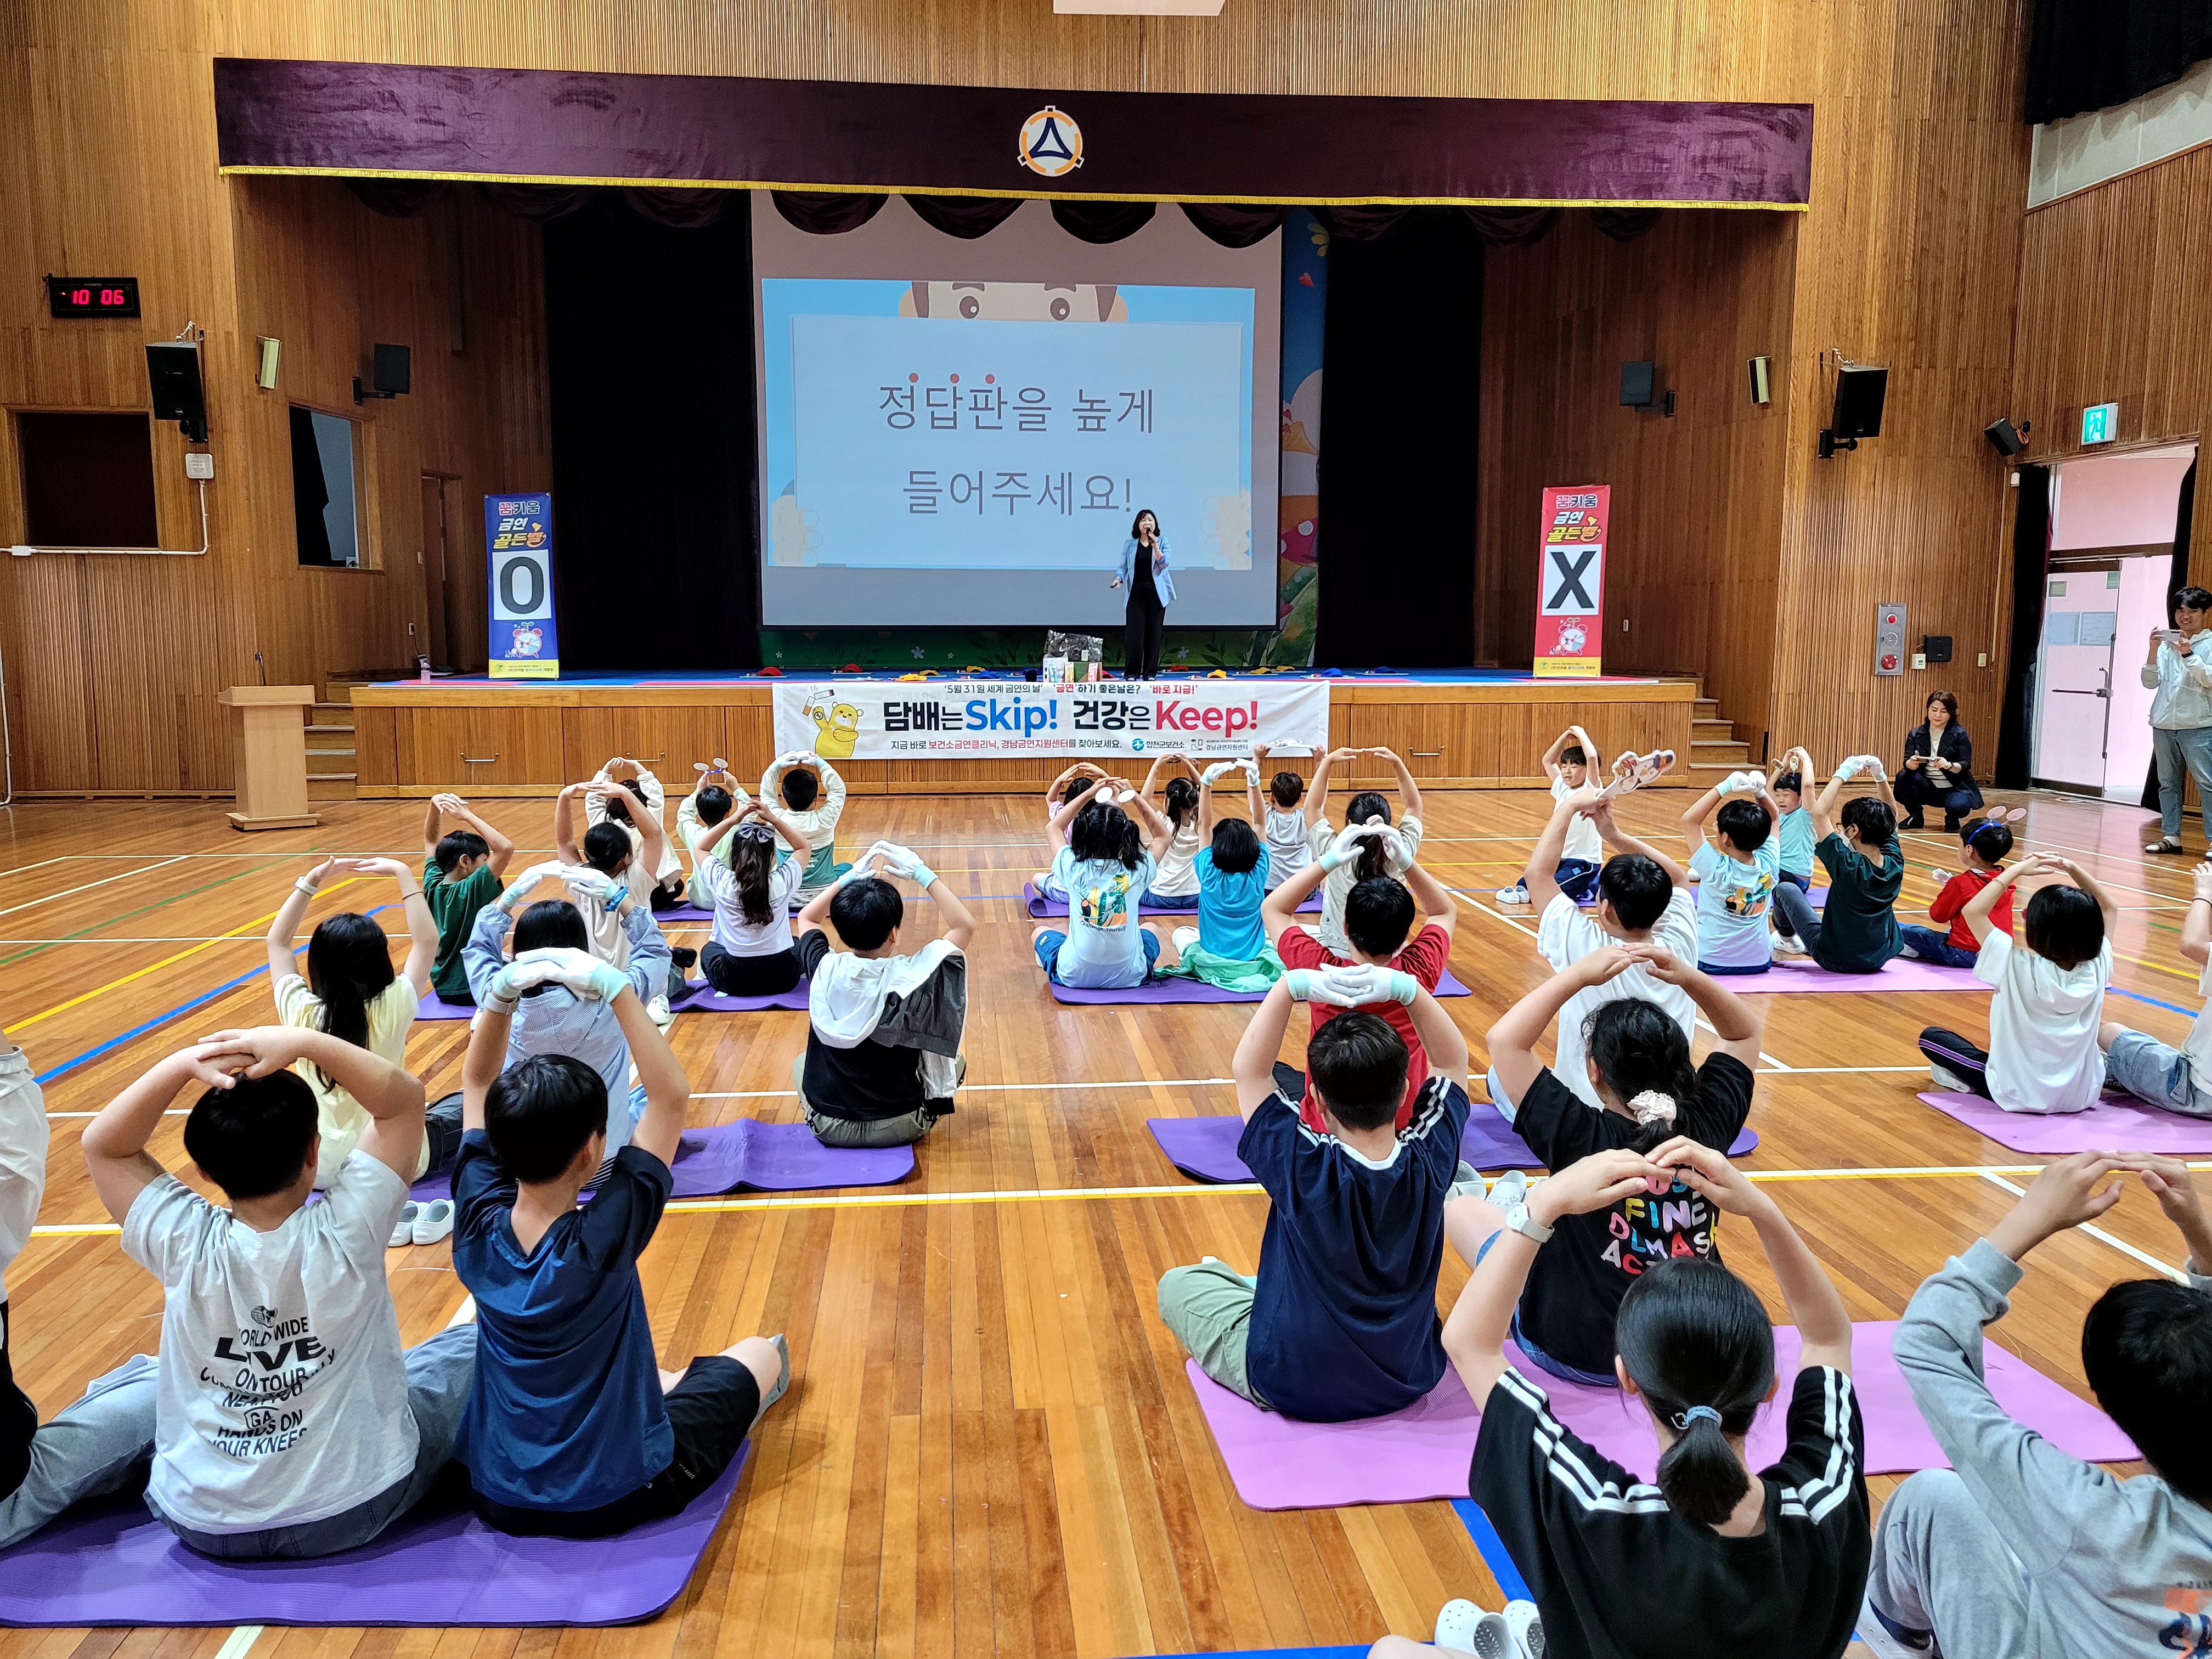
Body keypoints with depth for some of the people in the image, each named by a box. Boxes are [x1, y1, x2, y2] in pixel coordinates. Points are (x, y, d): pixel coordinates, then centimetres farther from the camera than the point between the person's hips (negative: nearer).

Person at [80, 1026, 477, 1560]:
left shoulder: (184, 1245, -19)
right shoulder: (344, 1233, -23)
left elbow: (103, 1146, -4)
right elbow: (404, 1100, -13)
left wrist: (181, 1064, -20)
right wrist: (307, 1042, -24)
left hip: (204, 1526, 3)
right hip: (355, 1511, -3)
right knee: (468, 1345, 21)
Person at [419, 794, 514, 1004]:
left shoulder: (432, 887, -4)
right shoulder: (470, 891, -24)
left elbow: (431, 840, 11)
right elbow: (505, 848, -34)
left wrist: (435, 804, -4)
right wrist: (467, 815, -28)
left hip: (442, 988, 8)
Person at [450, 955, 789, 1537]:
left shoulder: (477, 1228, -15)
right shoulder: (601, 1241, -28)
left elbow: (478, 1085, -2)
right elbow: (670, 1096, -24)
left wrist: (501, 993, -14)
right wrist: (616, 990, -26)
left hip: (496, 1498, 5)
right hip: (616, 1500, -4)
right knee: (759, 1357, 21)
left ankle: (665, 1382, 57)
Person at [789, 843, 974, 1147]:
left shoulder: (824, 971, -16)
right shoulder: (912, 977, -23)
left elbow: (807, 918, 9)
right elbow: (965, 925, -5)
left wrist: (850, 878, 3)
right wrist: (922, 873, -6)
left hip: (828, 1127, 2)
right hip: (900, 1127, -2)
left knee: (801, 1062, 34)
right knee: (953, 1062, 24)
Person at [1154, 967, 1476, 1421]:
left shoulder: (1301, 1167, -30)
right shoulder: (1431, 1161, -21)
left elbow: (1248, 1070, -17)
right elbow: (1453, 1060, -5)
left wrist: (1292, 986, -22)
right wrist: (1405, 989, -17)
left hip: (1294, 1388, -4)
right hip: (1410, 1381, 4)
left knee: (1177, 1284, 15)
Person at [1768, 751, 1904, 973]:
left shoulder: (1848, 866, -28)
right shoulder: (1894, 865, -12)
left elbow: (1819, 812, -25)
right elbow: (1890, 816, 5)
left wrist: (1843, 774, -21)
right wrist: (1880, 776, -2)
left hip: (1836, 959, -6)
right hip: (1878, 958, 6)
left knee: (1785, 890, 11)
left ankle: (1786, 938, 36)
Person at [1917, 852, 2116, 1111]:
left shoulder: (2020, 967, -26)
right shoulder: (2097, 968, -12)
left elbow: (1973, 911, -20)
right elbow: (2109, 909, 6)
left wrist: (2018, 870, -15)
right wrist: (2073, 868, -4)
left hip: (2020, 1097, -4)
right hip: (2083, 1097, 4)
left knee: (1931, 1036, 9)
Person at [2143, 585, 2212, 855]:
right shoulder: (2166, 644, 9)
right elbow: (2150, 683, 6)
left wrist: (2188, 654, -21)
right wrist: (2153, 651, -7)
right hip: (2164, 724, 5)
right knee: (2168, 783, 8)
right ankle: (2171, 836, 13)